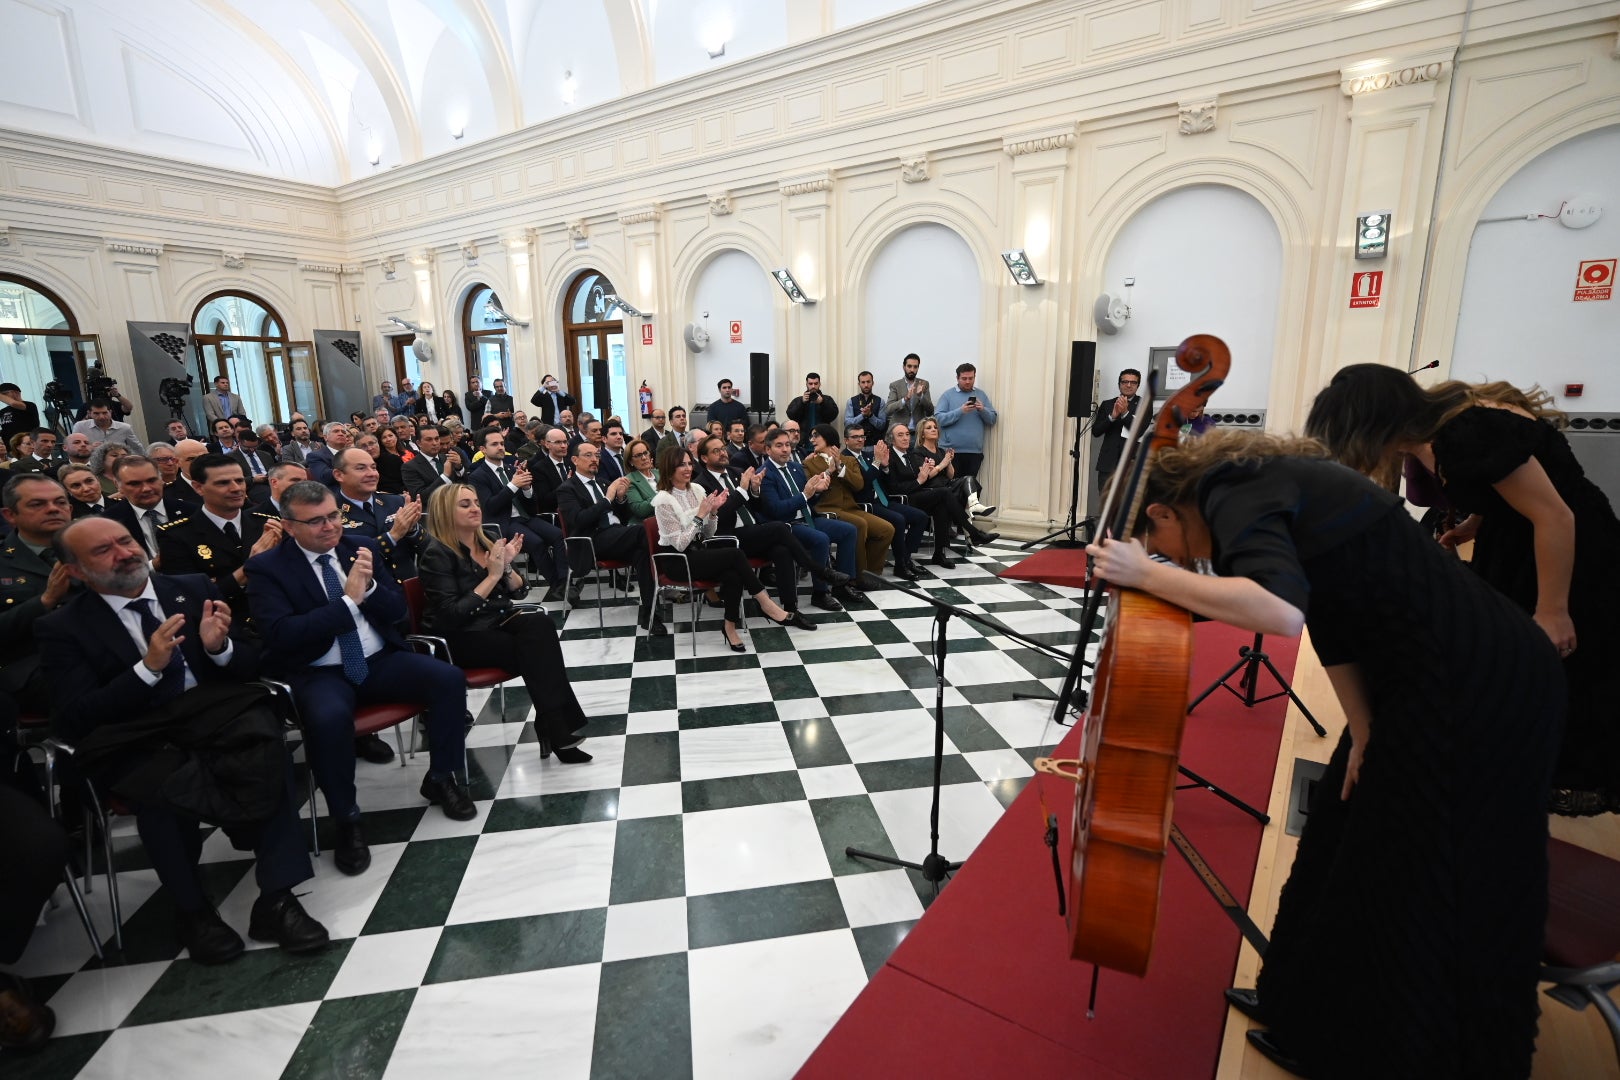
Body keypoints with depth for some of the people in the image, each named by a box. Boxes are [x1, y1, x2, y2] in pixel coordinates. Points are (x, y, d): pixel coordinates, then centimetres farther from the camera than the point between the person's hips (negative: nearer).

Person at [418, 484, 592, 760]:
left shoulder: (485, 542, 9)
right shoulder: (437, 553, -10)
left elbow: (519, 592, 9)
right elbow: (452, 615, -20)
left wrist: (506, 565, -10)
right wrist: (492, 576, -19)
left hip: (494, 622, 6)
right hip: (459, 638, -6)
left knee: (538, 622, -26)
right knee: (534, 647, -27)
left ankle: (555, 726, -26)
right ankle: (557, 728, -20)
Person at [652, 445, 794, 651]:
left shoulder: (696, 489, 5)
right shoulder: (663, 500, -14)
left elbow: (707, 535, 9)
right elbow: (680, 544, -17)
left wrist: (713, 512, -8)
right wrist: (700, 515, -19)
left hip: (697, 552, 6)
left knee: (733, 575, -27)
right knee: (735, 554, -26)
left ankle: (730, 626, -11)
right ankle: (765, 603, -14)